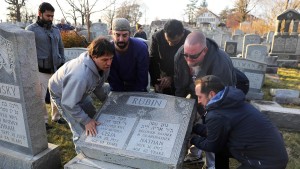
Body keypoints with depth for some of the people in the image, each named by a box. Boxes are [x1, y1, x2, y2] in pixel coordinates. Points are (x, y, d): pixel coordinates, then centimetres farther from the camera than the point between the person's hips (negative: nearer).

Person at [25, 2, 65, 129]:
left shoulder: (56, 30, 11)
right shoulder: (31, 29, -5)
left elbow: (61, 48, 19)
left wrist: (62, 63, 13)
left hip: (56, 69, 5)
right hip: (41, 71, -4)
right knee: (40, 97, 5)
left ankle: (56, 117, 30)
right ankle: (43, 121, 20)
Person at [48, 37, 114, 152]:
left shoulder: (103, 65, -21)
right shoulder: (81, 76, -46)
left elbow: (98, 86, 0)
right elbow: (69, 104, -35)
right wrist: (86, 121, -30)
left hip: (80, 91, 8)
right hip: (61, 95, -7)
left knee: (94, 119, 15)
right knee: (82, 130, -10)